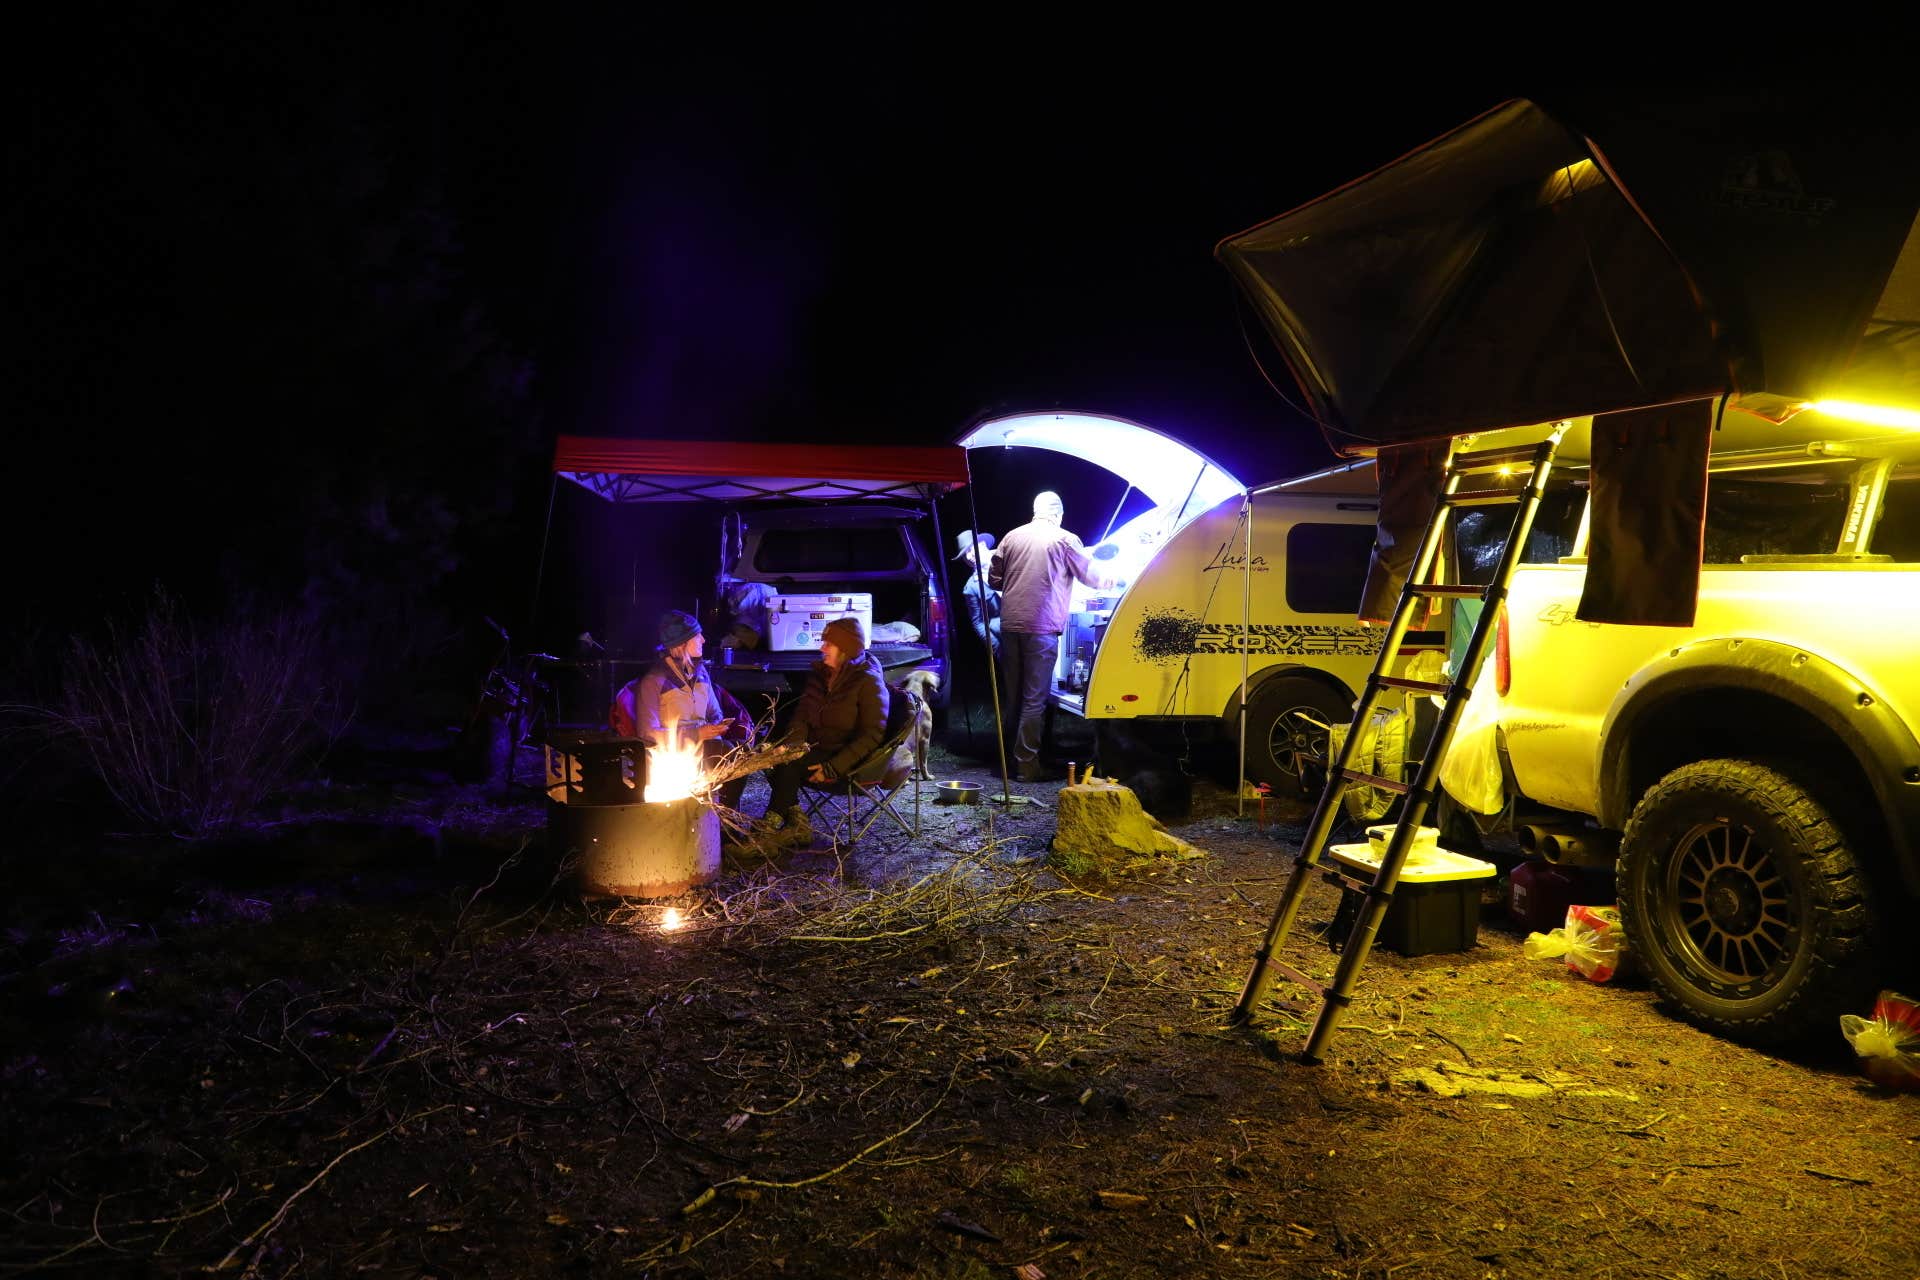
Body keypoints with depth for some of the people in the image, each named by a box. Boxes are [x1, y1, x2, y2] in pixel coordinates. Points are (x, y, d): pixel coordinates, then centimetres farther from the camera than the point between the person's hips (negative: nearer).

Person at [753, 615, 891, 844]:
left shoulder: (869, 682, -12)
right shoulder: (820, 674, 10)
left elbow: (872, 735, -16)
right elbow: (802, 716, 10)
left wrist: (833, 768, -23)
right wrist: (792, 747, -13)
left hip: (847, 756, -7)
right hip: (816, 749, 7)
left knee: (790, 765, -28)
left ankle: (772, 823, -13)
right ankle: (797, 824, -17)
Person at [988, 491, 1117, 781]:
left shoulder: (1012, 537, 10)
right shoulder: (1065, 540, -1)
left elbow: (994, 580, 14)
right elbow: (1093, 577, 6)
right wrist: (1115, 580, 26)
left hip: (1010, 624, 5)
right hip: (1041, 628, -5)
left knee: (1012, 695, 14)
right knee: (1035, 700, -1)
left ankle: (1008, 758, 21)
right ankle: (1026, 764, -1)